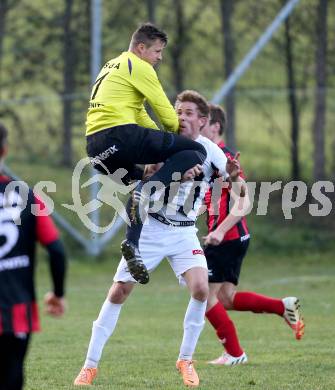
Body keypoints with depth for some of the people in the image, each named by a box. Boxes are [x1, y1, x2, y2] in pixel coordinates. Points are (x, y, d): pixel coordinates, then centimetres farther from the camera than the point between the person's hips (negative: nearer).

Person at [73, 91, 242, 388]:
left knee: (201, 289, -19)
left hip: (184, 233, 1)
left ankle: (186, 360, 0)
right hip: (150, 228, -1)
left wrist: (234, 176, -33)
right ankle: (91, 364, 5)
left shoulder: (210, 151, -5)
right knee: (119, 292, -5)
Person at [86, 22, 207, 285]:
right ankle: (148, 192, -27)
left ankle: (133, 245, 14)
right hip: (120, 134, -9)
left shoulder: (111, 67, 30)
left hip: (95, 147, 9)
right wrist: (176, 132, 22)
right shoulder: (139, 67, 2)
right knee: (196, 152, -7)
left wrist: (164, 136, 27)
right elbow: (165, 112, 2)